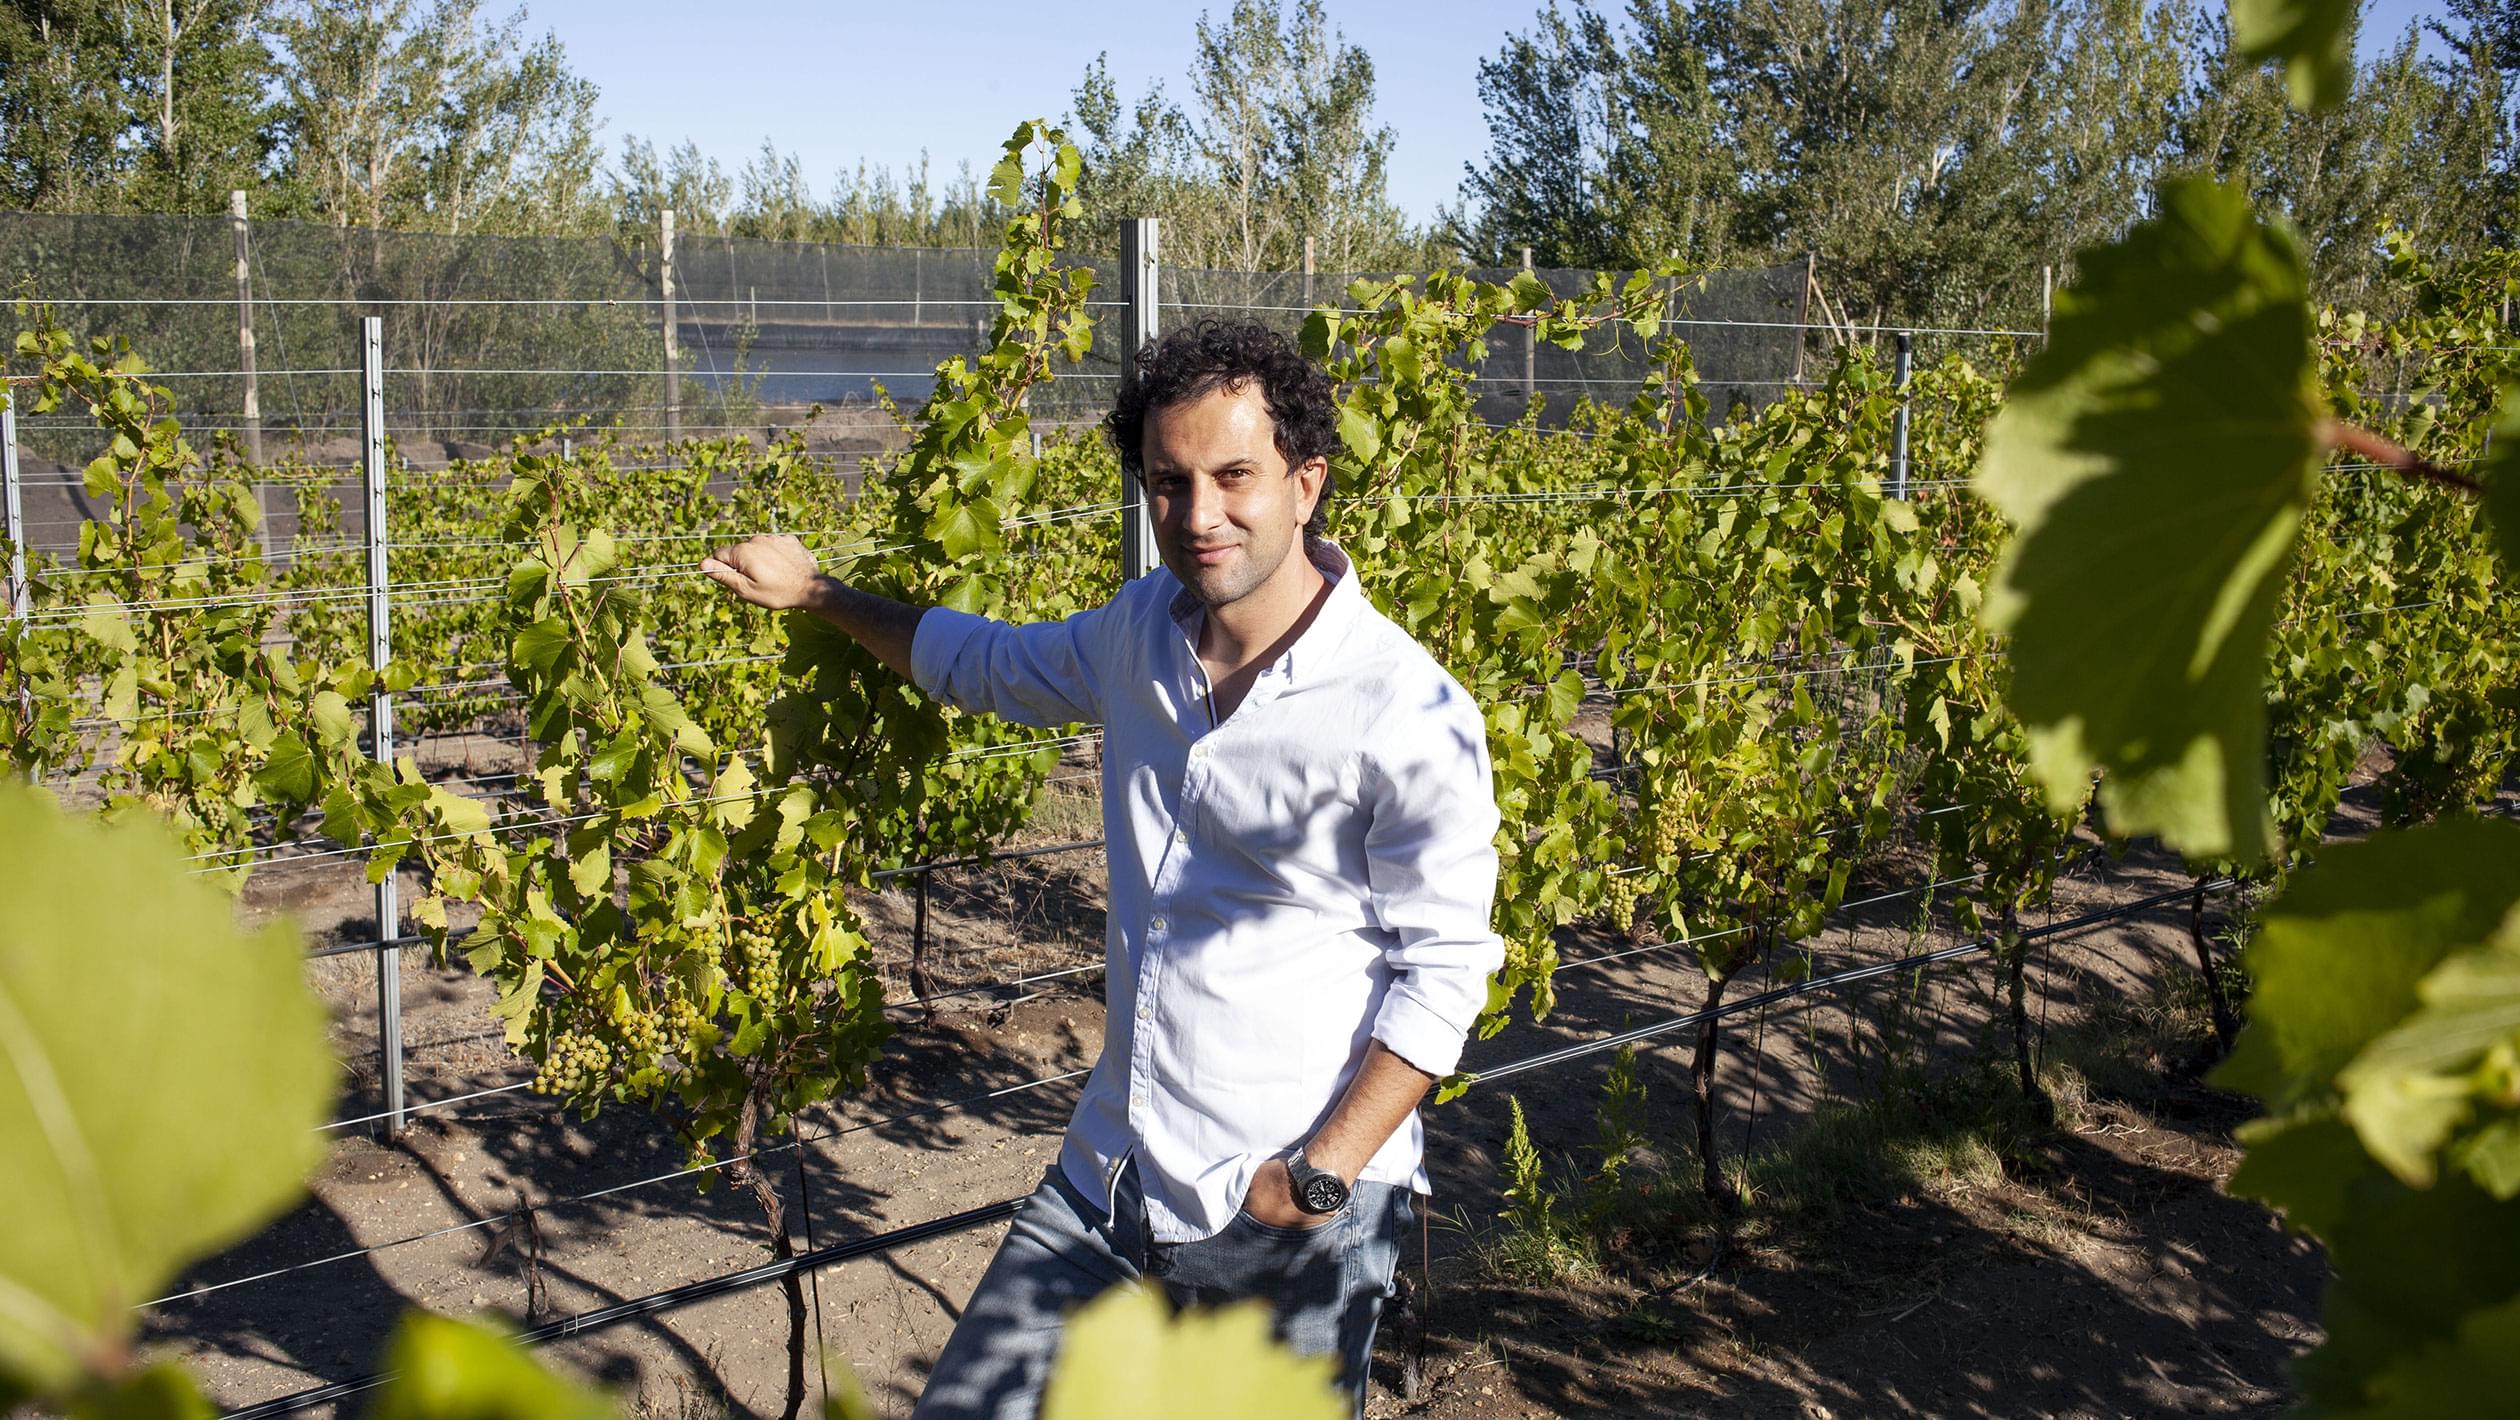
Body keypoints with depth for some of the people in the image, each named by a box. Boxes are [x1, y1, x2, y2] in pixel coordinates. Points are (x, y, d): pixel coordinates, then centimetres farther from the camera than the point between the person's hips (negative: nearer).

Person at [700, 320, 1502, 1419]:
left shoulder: (1411, 715, -17)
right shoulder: (1140, 632, 3)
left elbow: (1444, 967, -12)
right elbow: (993, 666, 24)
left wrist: (1320, 1177, -16)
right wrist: (816, 591, 27)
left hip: (1299, 1224, -5)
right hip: (1105, 1182, 6)